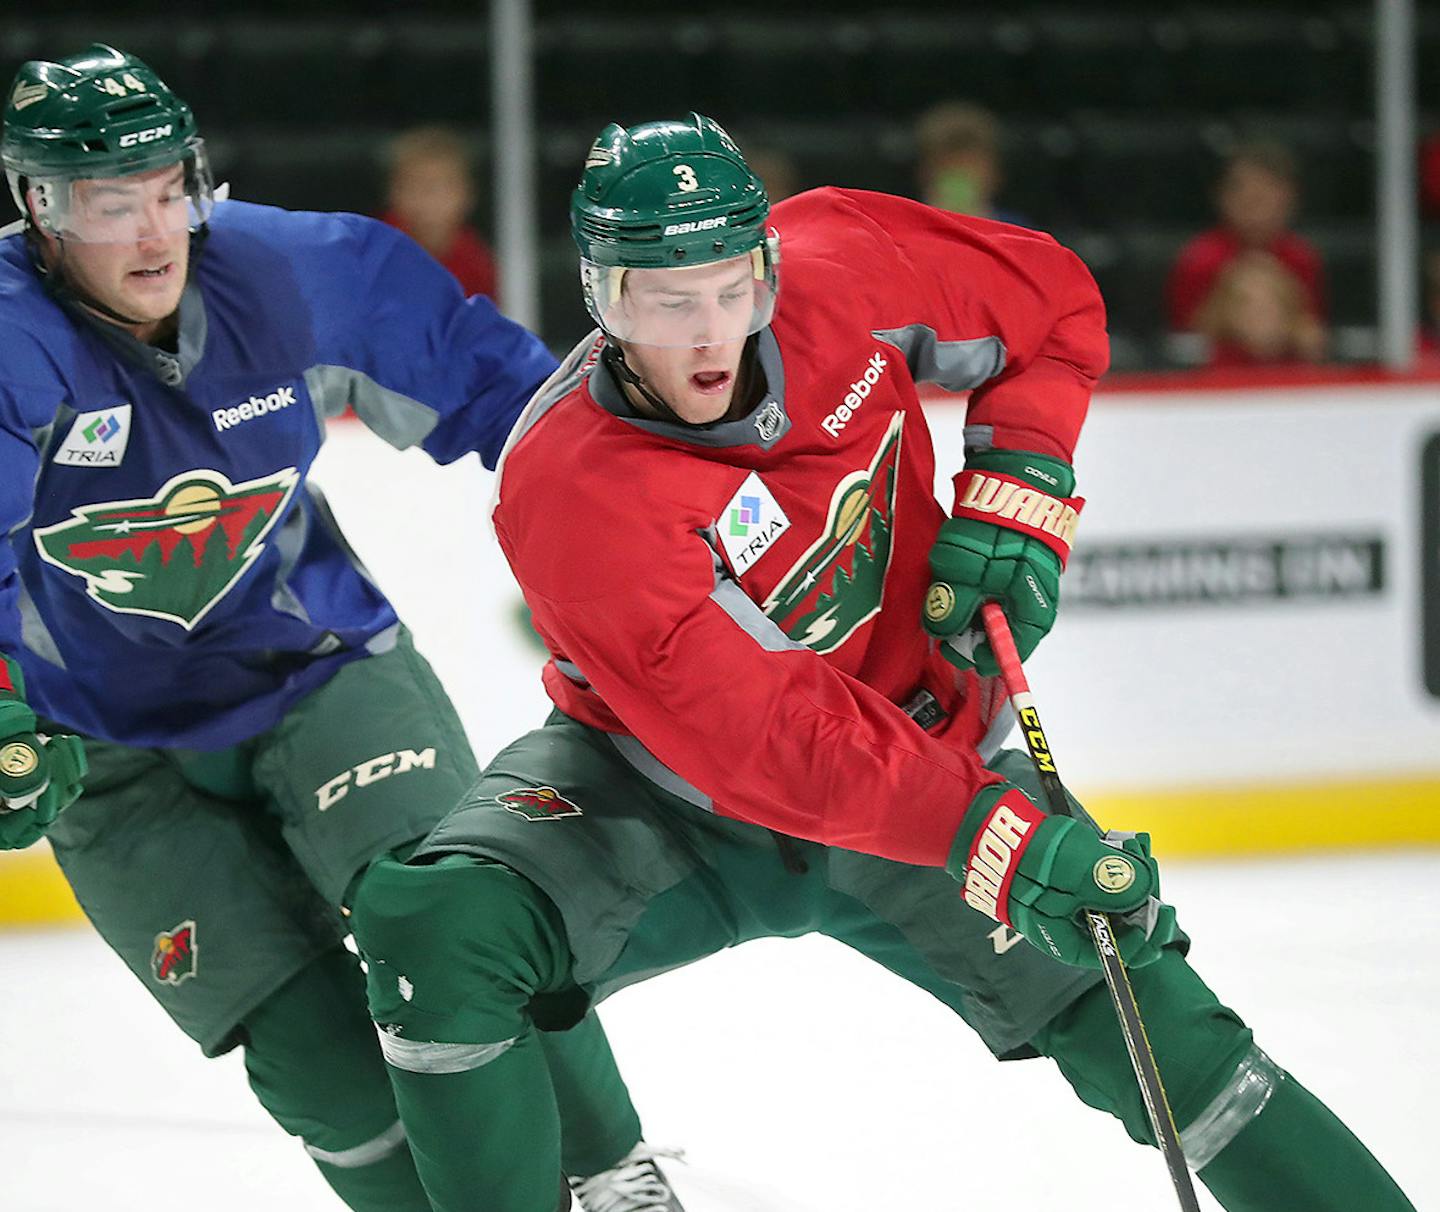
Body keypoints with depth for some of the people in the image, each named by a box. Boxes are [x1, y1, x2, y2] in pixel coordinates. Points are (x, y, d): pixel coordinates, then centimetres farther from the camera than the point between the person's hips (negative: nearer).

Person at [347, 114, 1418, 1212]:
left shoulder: (839, 266, -19)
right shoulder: (570, 497, -32)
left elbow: (1054, 300, 1)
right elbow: (758, 738, -37)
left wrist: (1015, 499, -12)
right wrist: (993, 838, -44)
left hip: (922, 741, 3)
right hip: (669, 785, -3)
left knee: (1139, 1017, -10)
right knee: (436, 932, -27)